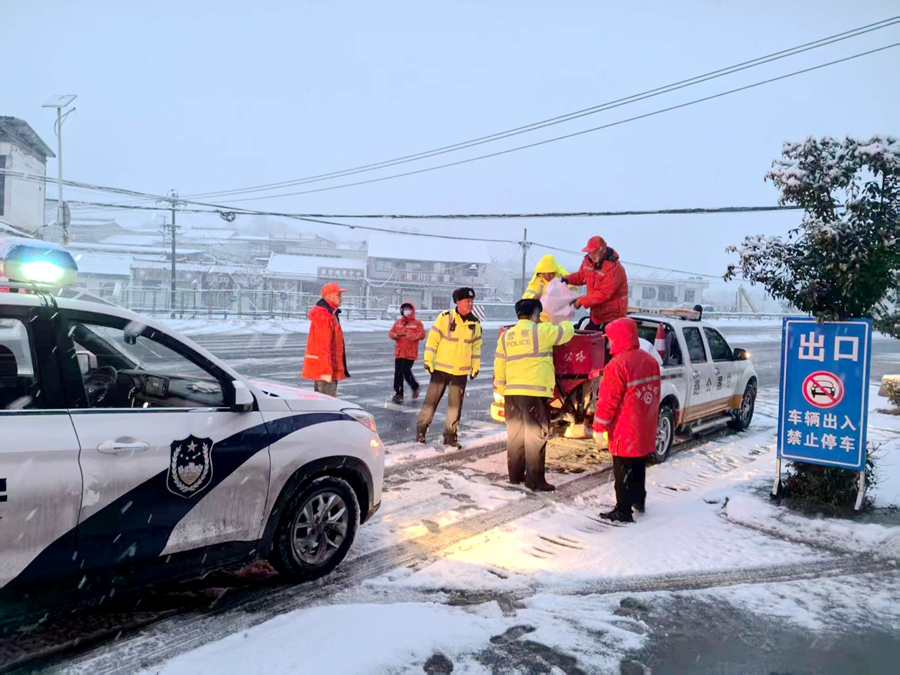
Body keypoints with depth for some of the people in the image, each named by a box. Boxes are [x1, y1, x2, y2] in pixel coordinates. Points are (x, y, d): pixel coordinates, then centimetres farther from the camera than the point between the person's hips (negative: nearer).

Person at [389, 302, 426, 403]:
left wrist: (410, 335, -23)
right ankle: (398, 393, 10)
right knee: (398, 373, 2)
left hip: (410, 353, -4)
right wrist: (395, 335, -12)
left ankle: (415, 387, 22)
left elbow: (422, 335, -11)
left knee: (406, 372, -6)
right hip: (399, 352, 4)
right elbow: (391, 332, 12)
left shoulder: (417, 323, 0)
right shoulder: (398, 322, 12)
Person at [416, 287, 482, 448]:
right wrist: (428, 360, -10)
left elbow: (476, 346, 11)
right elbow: (432, 339, -8)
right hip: (441, 368, -3)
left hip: (461, 371, 3)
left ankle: (450, 435, 17)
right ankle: (421, 429, 19)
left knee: (455, 405, 7)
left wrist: (476, 366, 9)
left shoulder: (475, 323, 3)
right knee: (431, 400, 4)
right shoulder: (445, 317, -10)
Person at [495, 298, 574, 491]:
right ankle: (535, 480, 2)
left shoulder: (505, 336, 12)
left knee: (515, 434, 13)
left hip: (512, 392, 6)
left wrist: (502, 391, 22)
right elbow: (567, 331, 5)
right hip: (535, 392, -6)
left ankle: (515, 475, 21)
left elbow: (499, 368, 13)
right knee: (536, 435, 0)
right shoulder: (541, 331, -6)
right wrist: (564, 323, 27)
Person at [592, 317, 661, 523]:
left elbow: (608, 401, -20)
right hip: (646, 431, 8)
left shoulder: (617, 365, -22)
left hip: (625, 433, -8)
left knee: (623, 471, 1)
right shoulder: (651, 361, 5)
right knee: (638, 467, 22)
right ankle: (638, 500, 37)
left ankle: (623, 512, 7)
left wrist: (598, 427, -11)